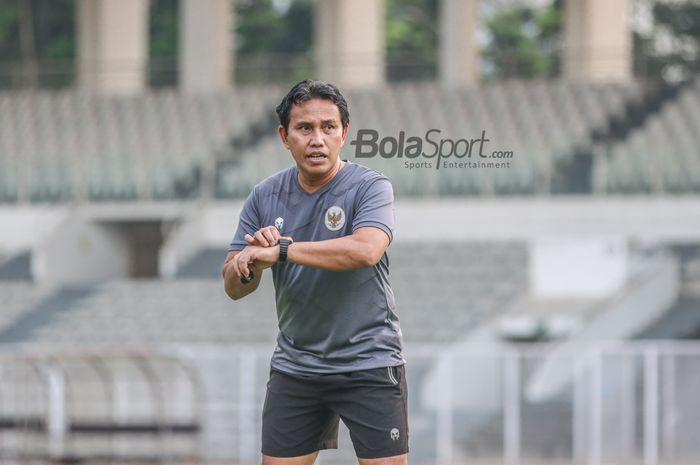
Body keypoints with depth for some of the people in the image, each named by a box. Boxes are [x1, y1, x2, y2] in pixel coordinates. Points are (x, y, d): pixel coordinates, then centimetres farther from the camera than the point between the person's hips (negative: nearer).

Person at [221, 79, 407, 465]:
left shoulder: (370, 187, -10)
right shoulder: (265, 197, 3)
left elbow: (366, 250, -31)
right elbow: (234, 287, 4)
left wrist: (280, 251, -29)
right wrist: (250, 265, -20)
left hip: (368, 364, -4)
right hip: (294, 368, 4)